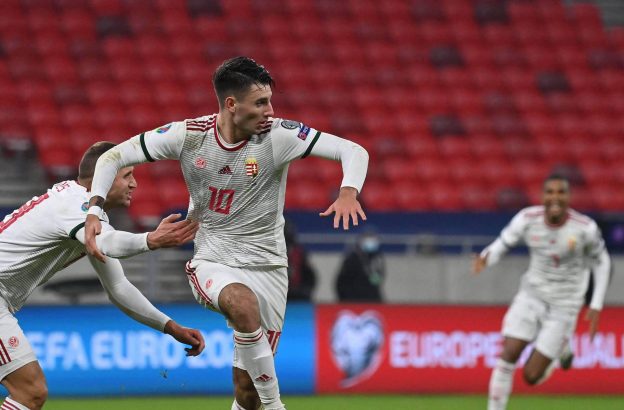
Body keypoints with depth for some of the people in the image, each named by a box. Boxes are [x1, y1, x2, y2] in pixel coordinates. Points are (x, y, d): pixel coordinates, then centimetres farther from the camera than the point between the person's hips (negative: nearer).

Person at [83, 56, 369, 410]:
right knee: (243, 303, -37)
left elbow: (354, 151, -15)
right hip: (212, 262, -1)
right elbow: (114, 157, -2)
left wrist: (348, 192, -35)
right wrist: (95, 210, -16)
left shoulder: (279, 135, -12)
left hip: (267, 265, 1)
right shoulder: (188, 135, -10)